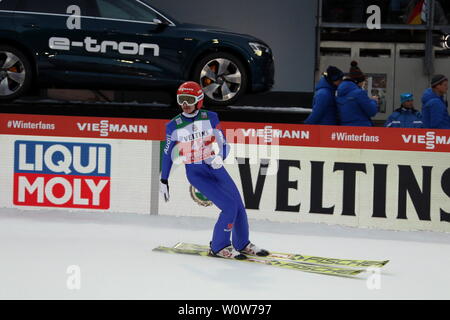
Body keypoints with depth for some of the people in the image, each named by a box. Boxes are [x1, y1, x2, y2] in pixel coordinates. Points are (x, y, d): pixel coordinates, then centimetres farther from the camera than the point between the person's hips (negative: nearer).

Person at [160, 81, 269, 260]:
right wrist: (164, 181, 8)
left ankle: (243, 244, 25)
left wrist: (220, 158, -22)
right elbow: (167, 153, 5)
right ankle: (218, 247, -1)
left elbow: (223, 144, 0)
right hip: (195, 173, -3)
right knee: (229, 206, -17)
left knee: (239, 206, 2)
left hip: (215, 167, 3)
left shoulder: (210, 118, -2)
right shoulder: (174, 126, -4)